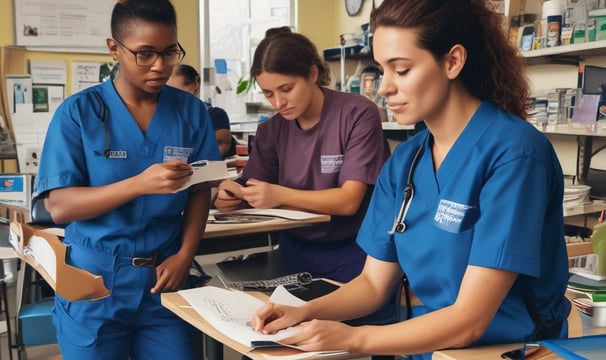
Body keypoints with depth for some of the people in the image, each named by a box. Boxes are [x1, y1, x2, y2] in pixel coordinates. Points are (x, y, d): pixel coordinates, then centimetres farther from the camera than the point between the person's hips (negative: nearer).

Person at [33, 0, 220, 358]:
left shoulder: (192, 111, 1)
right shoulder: (78, 112, -7)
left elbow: (200, 191, 3)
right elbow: (59, 206, -12)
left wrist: (185, 255, -12)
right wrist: (140, 184, -26)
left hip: (164, 277, 2)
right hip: (95, 280, -1)